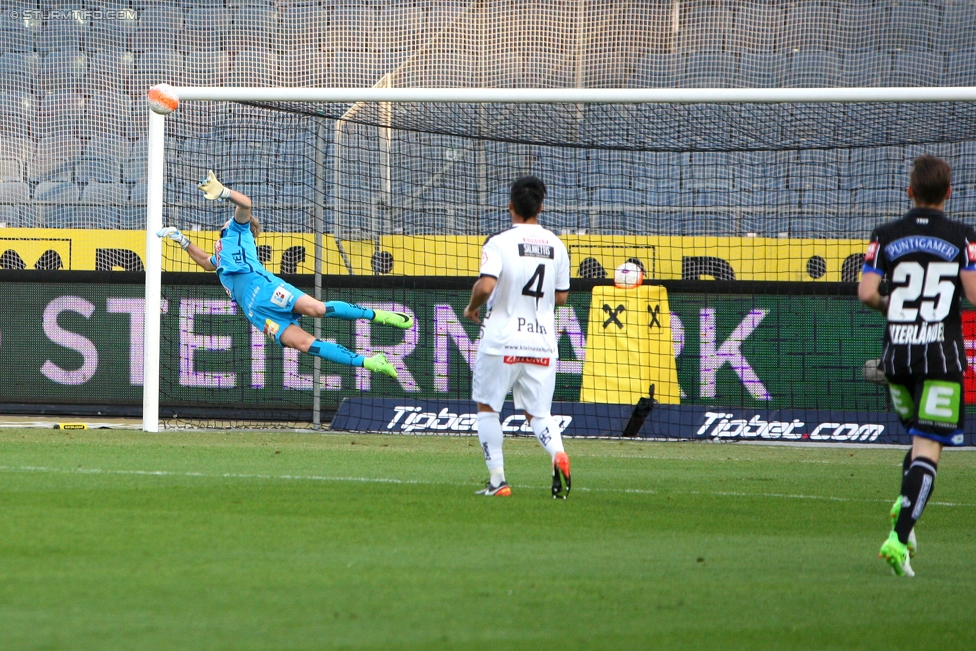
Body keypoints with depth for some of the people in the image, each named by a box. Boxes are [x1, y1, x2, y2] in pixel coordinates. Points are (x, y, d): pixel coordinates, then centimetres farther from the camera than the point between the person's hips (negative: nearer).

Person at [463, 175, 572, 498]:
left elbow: (485, 286, -22)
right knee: (538, 412, 9)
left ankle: (497, 479, 7)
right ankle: (558, 453, -23)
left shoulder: (499, 242, -10)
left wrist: (472, 308, -2)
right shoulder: (556, 245, 6)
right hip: (542, 343, 4)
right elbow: (561, 296, 12)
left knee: (486, 405, 13)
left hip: (502, 341, -4)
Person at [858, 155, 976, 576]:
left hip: (896, 352, 3)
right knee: (927, 448, -6)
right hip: (941, 354, -3)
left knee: (920, 435, 25)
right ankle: (899, 538, -20)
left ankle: (905, 503, 2)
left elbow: (866, 293, -6)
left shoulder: (886, 236, 3)